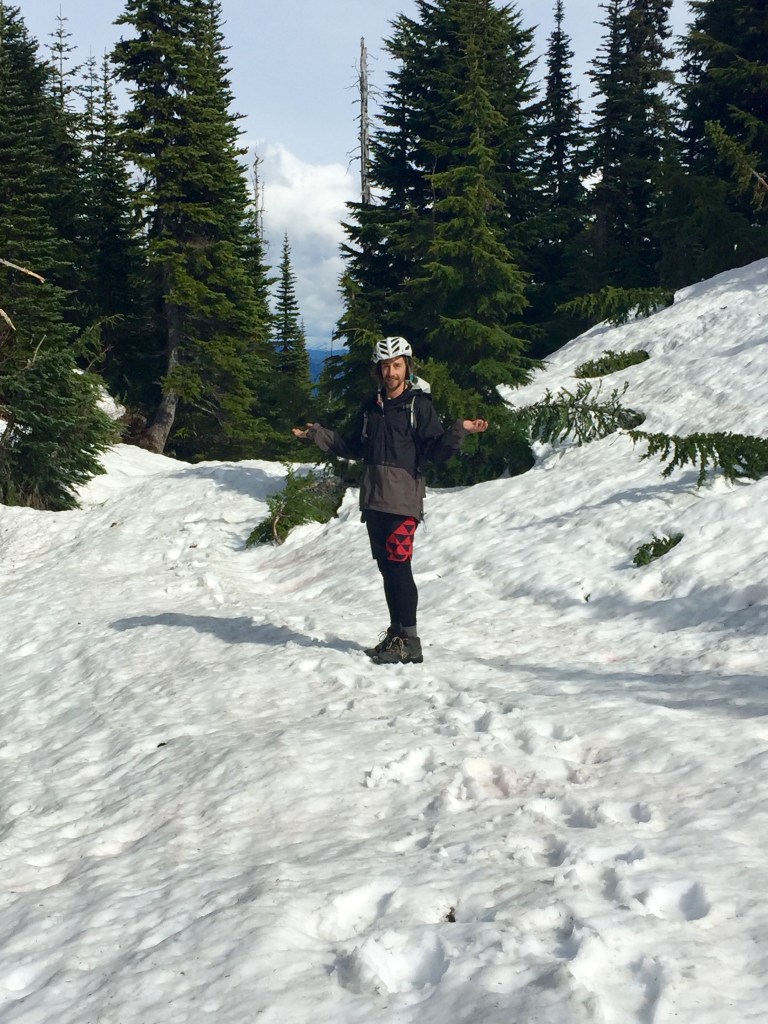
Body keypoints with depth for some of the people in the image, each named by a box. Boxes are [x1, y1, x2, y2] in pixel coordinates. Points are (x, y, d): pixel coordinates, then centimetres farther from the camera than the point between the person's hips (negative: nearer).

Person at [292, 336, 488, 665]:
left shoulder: (419, 404, -2)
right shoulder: (371, 408, 17)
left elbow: (436, 451, -8)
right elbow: (355, 448, 27)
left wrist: (458, 431, -25)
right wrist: (318, 435, 27)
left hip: (403, 499, -7)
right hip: (373, 499, 7)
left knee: (398, 566, -11)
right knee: (386, 567, 9)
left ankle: (410, 642, -8)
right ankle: (396, 632, 18)